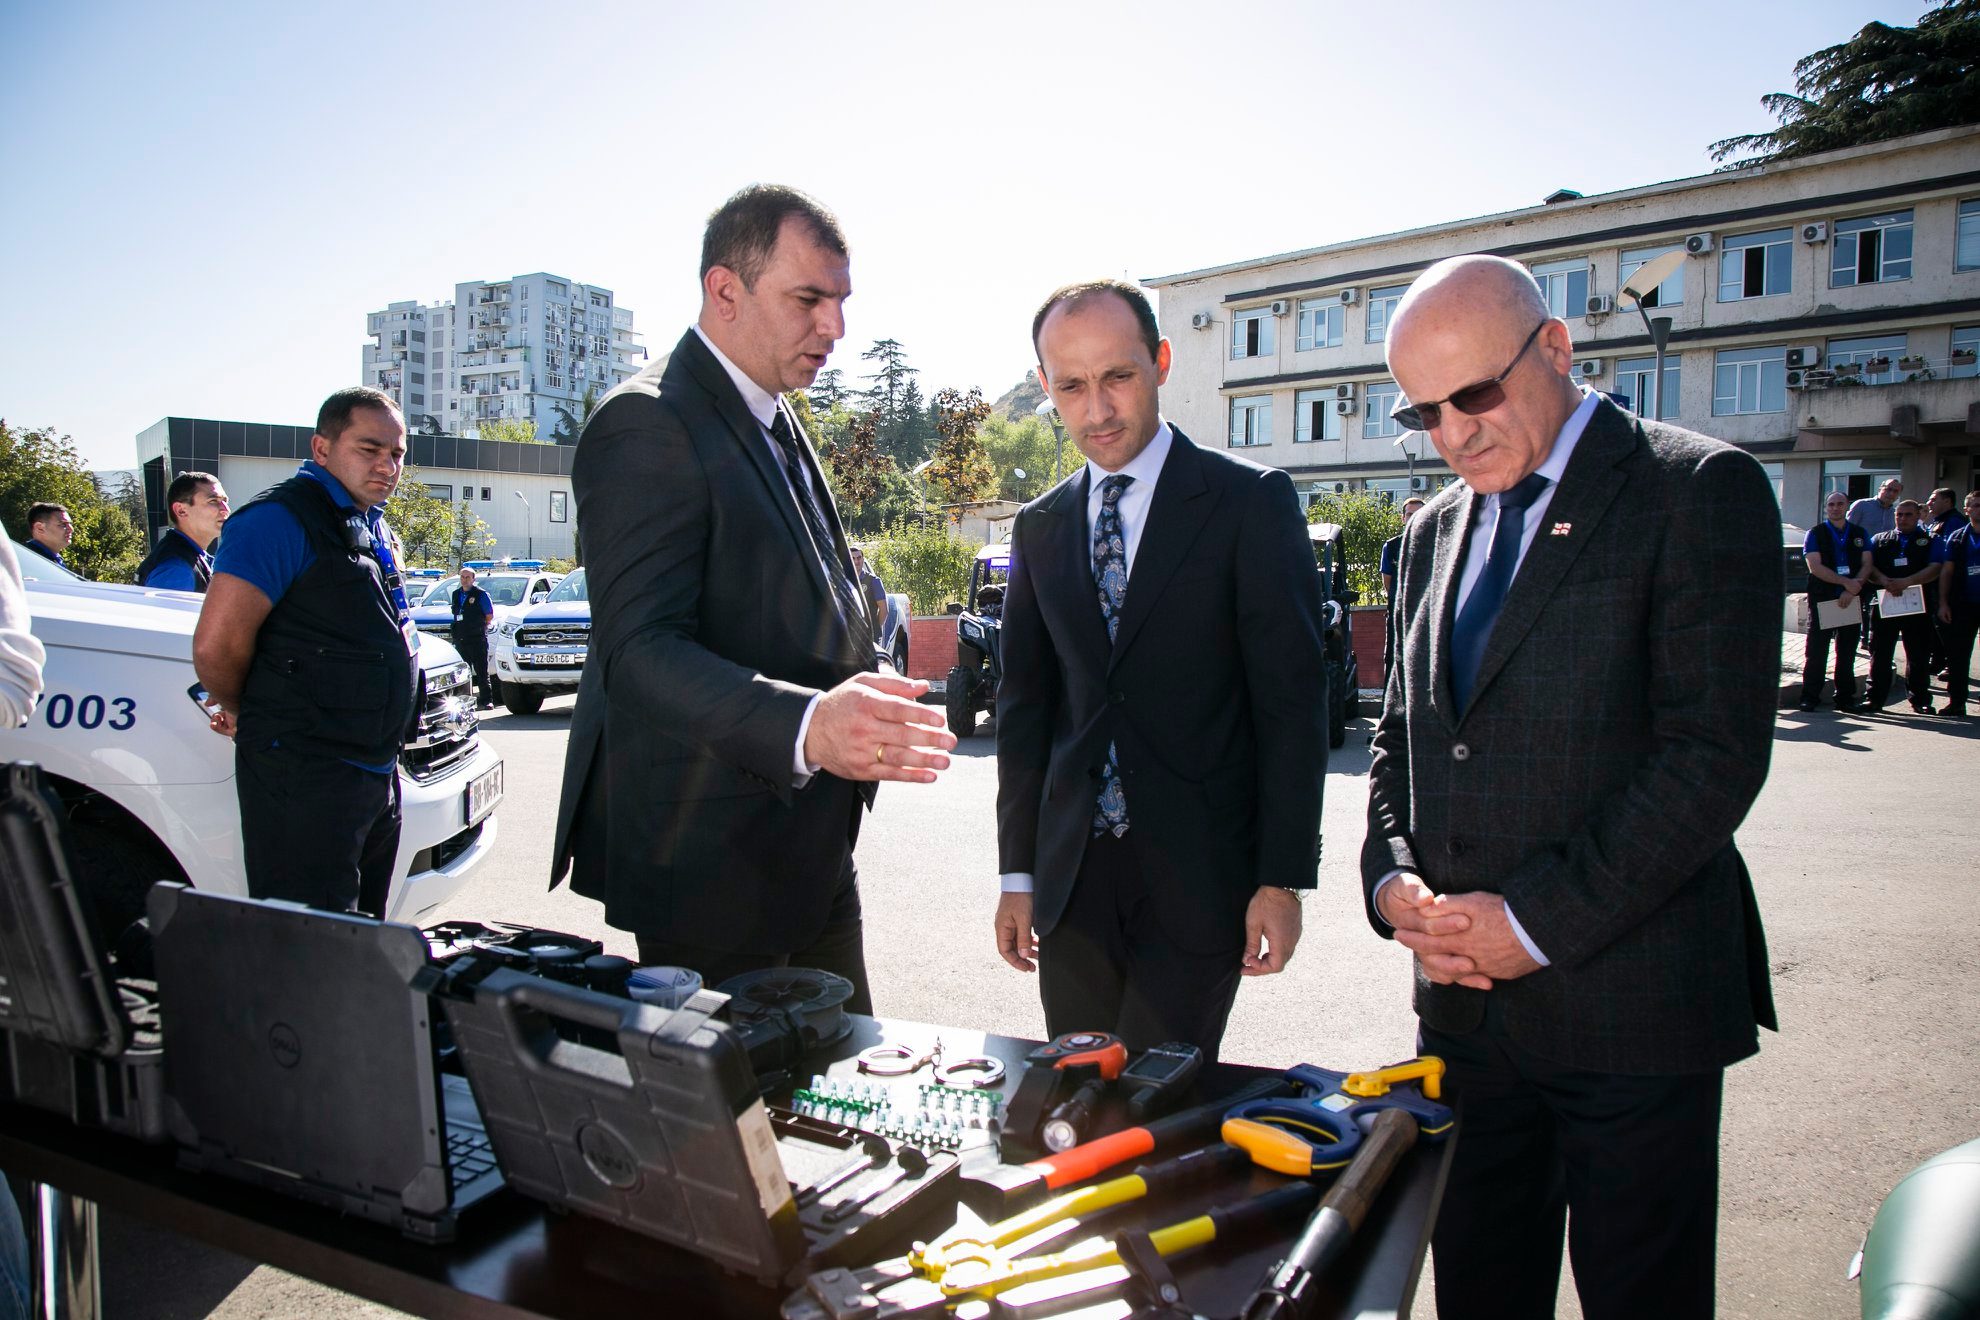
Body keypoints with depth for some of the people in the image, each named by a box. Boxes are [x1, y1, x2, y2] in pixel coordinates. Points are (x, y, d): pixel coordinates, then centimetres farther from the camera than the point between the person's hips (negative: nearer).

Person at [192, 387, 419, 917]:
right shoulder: (282, 519, -13)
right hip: (305, 776, -9)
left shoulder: (376, 528, 16)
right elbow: (216, 645, -21)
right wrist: (244, 714, -2)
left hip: (378, 770, 9)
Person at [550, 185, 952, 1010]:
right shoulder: (647, 426, -16)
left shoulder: (777, 429, 15)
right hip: (712, 870, -9)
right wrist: (808, 726, -42)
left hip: (813, 859, 9)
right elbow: (640, 652, -28)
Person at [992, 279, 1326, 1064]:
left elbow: (1291, 699, -6)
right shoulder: (1040, 528, 10)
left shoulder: (1250, 503, -3)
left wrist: (1283, 879, -10)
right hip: (1071, 877, 4)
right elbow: (1025, 704, 11)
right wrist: (1018, 873, 9)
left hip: (1199, 875, -4)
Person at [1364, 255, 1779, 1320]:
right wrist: (1395, 881, -2)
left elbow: (1715, 751, -15)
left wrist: (1537, 921, -16)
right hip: (1462, 997, 6)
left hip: (1629, 1001, -5)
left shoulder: (1699, 491, -7)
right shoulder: (1436, 531, 13)